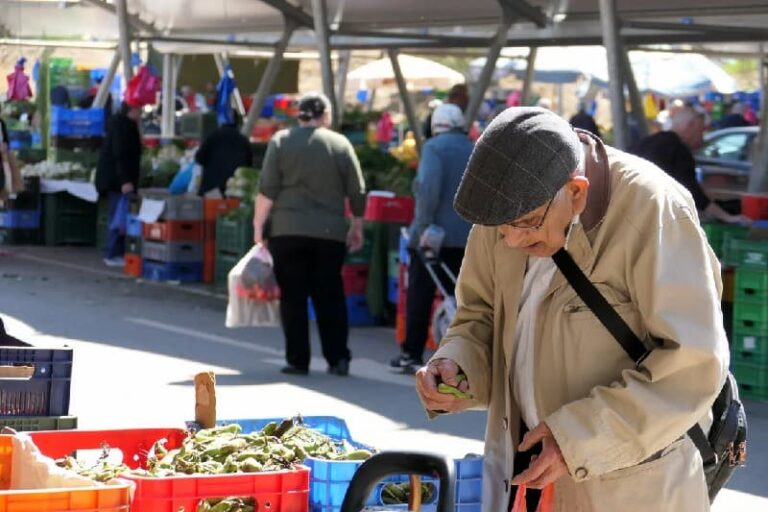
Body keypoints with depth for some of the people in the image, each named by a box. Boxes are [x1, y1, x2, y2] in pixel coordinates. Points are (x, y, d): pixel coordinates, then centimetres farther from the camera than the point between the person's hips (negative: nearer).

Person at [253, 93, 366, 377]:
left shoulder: (281, 141, 2)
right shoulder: (340, 144, 5)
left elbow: (267, 191, -3)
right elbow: (357, 193, 6)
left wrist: (258, 225, 3)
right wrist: (357, 228, 17)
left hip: (287, 231, -1)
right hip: (330, 233, 1)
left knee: (293, 297, 3)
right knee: (330, 296, 9)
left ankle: (298, 361, 1)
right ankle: (338, 358, 4)